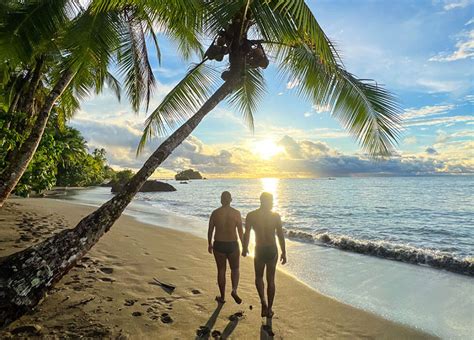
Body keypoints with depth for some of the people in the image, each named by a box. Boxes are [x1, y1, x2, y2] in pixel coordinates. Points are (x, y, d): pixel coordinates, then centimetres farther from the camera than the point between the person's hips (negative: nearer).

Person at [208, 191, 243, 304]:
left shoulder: (215, 213, -4)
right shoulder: (236, 213, -7)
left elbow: (210, 230, 2)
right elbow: (240, 231, -5)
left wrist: (209, 244, 16)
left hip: (218, 245, 1)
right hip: (233, 245, -1)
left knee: (221, 271, 14)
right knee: (235, 269, 18)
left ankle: (222, 297, 22)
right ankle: (234, 290, -3)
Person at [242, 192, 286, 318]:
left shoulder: (251, 216, -5)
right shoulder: (275, 216, -7)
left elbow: (246, 234, -1)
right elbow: (280, 235, -5)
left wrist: (245, 248, 14)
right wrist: (283, 252, 3)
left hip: (259, 250, 0)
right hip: (272, 250, 0)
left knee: (259, 277, 20)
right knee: (270, 279, 14)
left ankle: (263, 301, 0)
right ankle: (269, 309, 22)